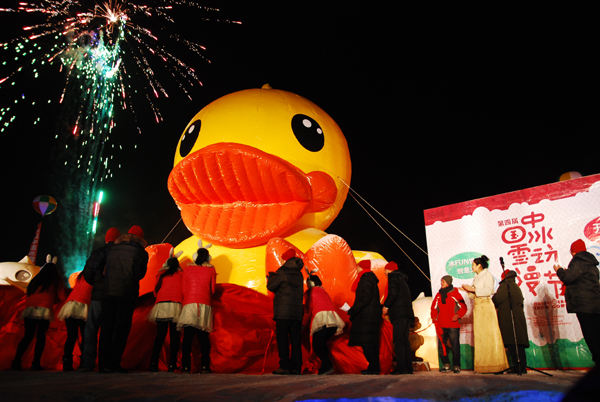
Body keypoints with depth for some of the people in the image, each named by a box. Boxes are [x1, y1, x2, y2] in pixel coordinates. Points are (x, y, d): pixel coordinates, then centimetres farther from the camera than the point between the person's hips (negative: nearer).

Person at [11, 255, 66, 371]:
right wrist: (53, 299, 29)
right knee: (41, 335, 3)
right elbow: (62, 296, 10)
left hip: (30, 309, 3)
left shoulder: (36, 279, 22)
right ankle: (36, 363, -2)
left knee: (27, 335, 10)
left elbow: (28, 294, 18)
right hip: (44, 310, -3)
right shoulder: (57, 280, 12)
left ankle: (16, 360, -1)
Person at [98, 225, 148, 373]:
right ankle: (113, 363, -5)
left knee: (106, 327, 8)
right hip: (127, 293, -4)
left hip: (108, 292, 4)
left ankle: (103, 363, 9)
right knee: (122, 327, -2)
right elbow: (141, 274, 14)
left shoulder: (112, 248, 15)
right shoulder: (141, 252, 5)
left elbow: (106, 268, 22)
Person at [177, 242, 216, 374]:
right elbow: (213, 289, 10)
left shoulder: (187, 269, 8)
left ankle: (186, 366, -4)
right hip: (205, 305, 0)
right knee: (203, 336, 4)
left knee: (187, 336, 0)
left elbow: (183, 289, 11)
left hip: (189, 304, 0)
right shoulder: (211, 270, 6)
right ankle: (205, 366, 0)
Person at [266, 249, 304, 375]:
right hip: (297, 311, 6)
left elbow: (271, 287, -5)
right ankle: (296, 368, 7)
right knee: (296, 340, 7)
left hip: (283, 312, -6)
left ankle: (285, 366, -4)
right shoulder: (299, 274, 15)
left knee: (282, 339, -1)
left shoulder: (282, 271, -5)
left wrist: (270, 278, 18)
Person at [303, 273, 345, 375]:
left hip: (321, 319, -6)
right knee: (323, 343, 20)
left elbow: (308, 310, 11)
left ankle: (328, 366, -17)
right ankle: (325, 367, 11)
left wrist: (303, 324, 22)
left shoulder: (309, 292, 14)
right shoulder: (324, 291, 32)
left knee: (317, 345, 0)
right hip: (333, 318, 6)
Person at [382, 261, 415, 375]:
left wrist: (386, 306, -6)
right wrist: (389, 307, 25)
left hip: (400, 314, -9)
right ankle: (408, 368, 11)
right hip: (407, 313, 9)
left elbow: (393, 293, -17)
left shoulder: (393, 277, -1)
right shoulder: (402, 278, 25)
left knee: (398, 341, -10)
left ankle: (402, 368, -13)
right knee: (404, 340, 11)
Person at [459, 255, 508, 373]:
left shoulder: (487, 275, -3)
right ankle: (483, 365, 6)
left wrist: (473, 289, -12)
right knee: (480, 335, 4)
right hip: (477, 307, 8)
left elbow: (488, 291, -15)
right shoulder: (476, 278, 19)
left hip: (486, 306, -8)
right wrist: (467, 290, 6)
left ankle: (494, 364, -3)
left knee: (489, 334, -7)